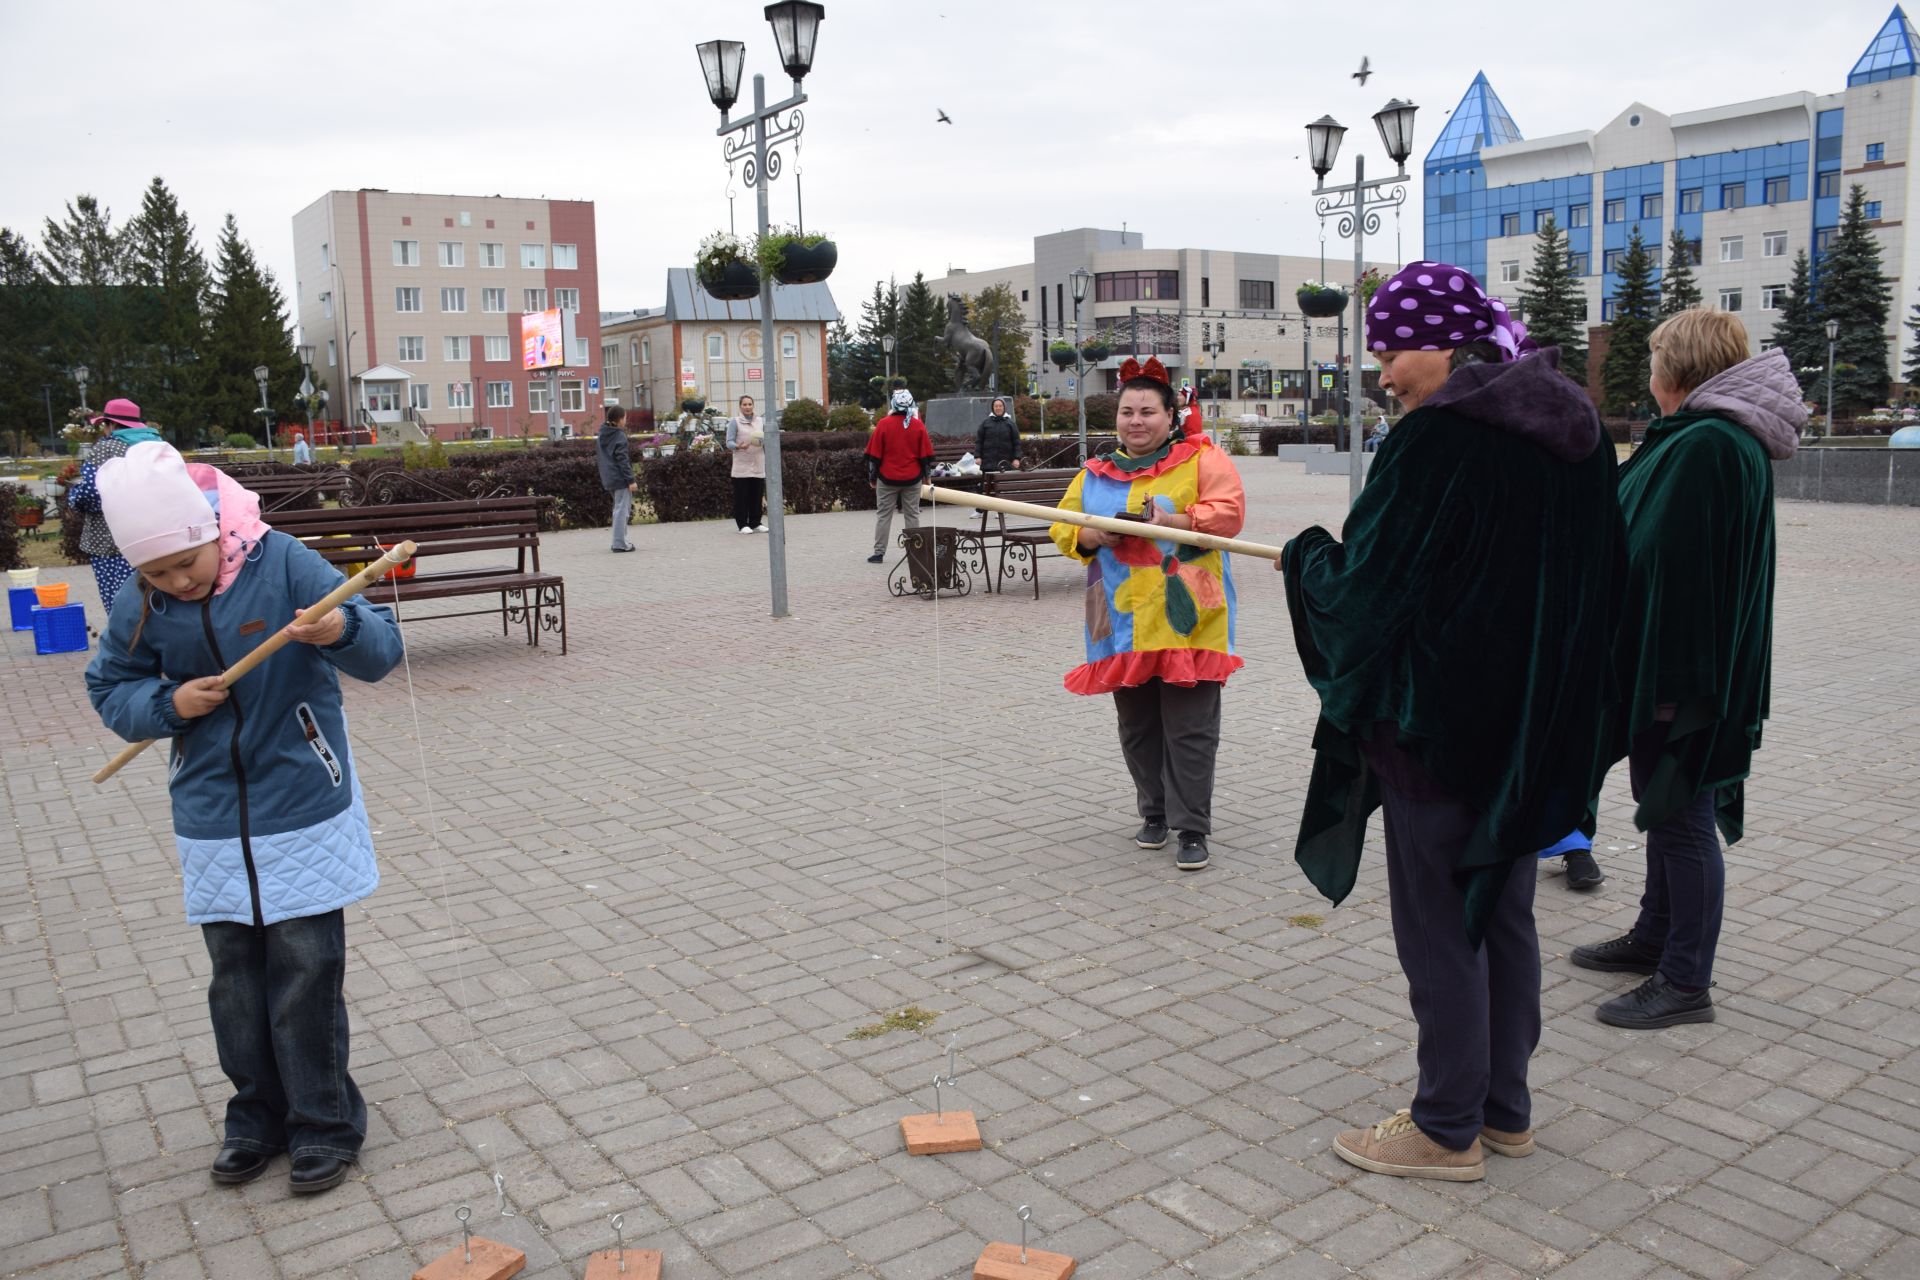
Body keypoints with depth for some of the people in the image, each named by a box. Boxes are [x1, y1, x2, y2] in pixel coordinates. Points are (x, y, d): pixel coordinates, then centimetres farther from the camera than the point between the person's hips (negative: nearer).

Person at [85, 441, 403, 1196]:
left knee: (306, 975, 3)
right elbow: (108, 689, 8)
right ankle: (259, 1114, 32)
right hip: (211, 825, 4)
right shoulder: (139, 607, -3)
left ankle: (325, 1123, 19)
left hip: (303, 815, -4)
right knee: (235, 978, 15)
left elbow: (382, 650, -19)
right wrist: (167, 704, -12)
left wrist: (344, 631, -42)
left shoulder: (284, 564, -15)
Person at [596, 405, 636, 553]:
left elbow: (599, 452, 18)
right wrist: (631, 480, -18)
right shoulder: (619, 436, -15)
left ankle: (619, 541, 20)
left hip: (609, 478, 9)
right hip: (620, 478, -9)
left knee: (619, 509, 18)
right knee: (621, 510, -4)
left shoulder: (602, 435, 11)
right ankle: (620, 543, -4)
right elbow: (623, 460, -19)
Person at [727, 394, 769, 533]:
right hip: (741, 467, -3)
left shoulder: (761, 421, 13)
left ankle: (756, 523, 13)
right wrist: (738, 446, -24)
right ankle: (743, 524, 1)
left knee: (757, 495, 3)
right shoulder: (735, 422, 2)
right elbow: (729, 442, -3)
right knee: (742, 496, -4)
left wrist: (764, 441, -10)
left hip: (758, 466, 3)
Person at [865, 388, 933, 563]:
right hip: (912, 479, 1)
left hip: (887, 478, -1)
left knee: (883, 515, 6)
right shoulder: (918, 425, -2)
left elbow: (874, 454, -3)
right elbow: (926, 454, 2)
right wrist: (926, 475, 14)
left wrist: (872, 477, 7)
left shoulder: (883, 424, -6)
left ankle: (879, 553, 5)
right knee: (912, 515, 8)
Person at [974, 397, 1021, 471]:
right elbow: (978, 441, 8)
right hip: (988, 463, 0)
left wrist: (1016, 458, -4)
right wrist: (977, 457, -2)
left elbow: (1016, 442, 6)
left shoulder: (1010, 423, 8)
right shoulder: (985, 422, 9)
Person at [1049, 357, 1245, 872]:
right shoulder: (1096, 472, 14)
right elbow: (1064, 526, 12)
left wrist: (1174, 522, -21)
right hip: (1122, 626, 4)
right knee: (1137, 728, 12)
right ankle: (1155, 813, 29)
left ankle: (1192, 828, 6)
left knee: (1189, 728, -3)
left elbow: (1228, 513, -9)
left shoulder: (1202, 459, 1)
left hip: (1184, 622, -4)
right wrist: (1091, 536, -9)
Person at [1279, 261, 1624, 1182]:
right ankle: (1506, 1107, 32)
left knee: (1437, 925, 5)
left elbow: (1362, 586, -18)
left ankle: (1449, 1129, 18)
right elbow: (1599, 576, 14)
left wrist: (1305, 554, 2)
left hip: (1438, 724, -8)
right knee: (1503, 914, 18)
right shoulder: (1573, 433, 5)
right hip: (1534, 724, 8)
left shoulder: (1437, 439, -19)